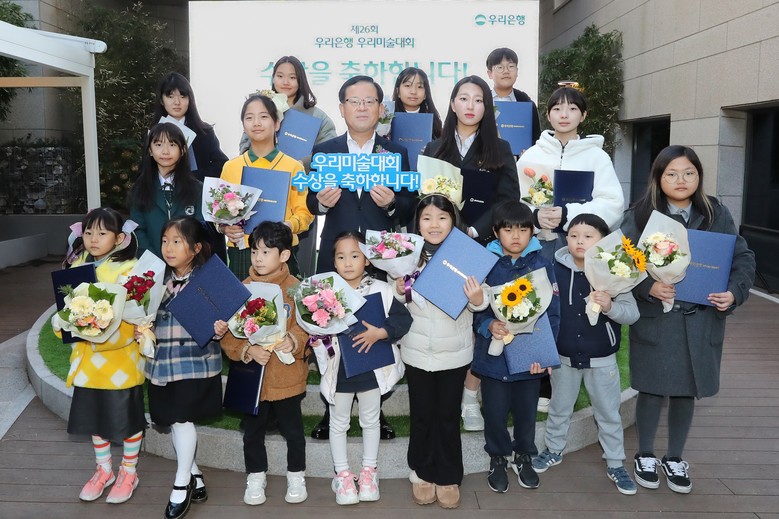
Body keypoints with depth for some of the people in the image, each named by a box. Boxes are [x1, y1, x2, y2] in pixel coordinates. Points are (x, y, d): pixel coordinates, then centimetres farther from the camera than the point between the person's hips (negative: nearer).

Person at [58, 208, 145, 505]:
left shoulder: (129, 269, -13)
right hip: (88, 360, 6)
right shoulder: (77, 266, 6)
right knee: (95, 416, 18)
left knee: (128, 418, 8)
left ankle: (128, 472, 27)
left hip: (121, 360, -5)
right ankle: (104, 470, 36)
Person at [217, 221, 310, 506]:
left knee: (292, 429, 13)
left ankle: (296, 476, 34)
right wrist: (248, 350, -20)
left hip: (287, 375, -2)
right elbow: (228, 332, -5)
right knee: (252, 431, 16)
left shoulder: (295, 288, -8)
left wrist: (294, 341, -29)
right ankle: (256, 478, 36)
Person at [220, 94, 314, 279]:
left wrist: (290, 226, -18)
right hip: (240, 253, 2)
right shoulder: (230, 167, 10)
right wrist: (224, 227, -6)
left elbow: (304, 211, 1)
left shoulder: (293, 166, 2)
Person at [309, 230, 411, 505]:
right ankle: (342, 474, 32)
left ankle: (369, 471, 36)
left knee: (371, 421, 17)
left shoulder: (381, 289, -10)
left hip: (372, 368, 0)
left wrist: (380, 333, -24)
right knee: (338, 423, 14)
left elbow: (403, 318, -12)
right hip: (339, 370, 0)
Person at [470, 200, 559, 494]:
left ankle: (524, 457, 40)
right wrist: (488, 325, -24)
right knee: (495, 412, 9)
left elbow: (552, 312, -4)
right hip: (494, 355, -1)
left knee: (526, 411, 16)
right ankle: (497, 459, 35)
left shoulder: (542, 265, -3)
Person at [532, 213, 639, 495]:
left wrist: (610, 306, -32)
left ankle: (615, 464, 32)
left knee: (609, 414, 14)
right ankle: (553, 450, 43)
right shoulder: (555, 271, -10)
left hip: (602, 359, -1)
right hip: (564, 356, 1)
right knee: (559, 408, 21)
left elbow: (633, 313, -13)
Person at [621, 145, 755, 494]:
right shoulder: (639, 216, -5)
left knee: (686, 392, 14)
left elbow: (743, 258, 5)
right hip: (655, 319, -2)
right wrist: (648, 286, -26)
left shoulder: (718, 215, 3)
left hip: (701, 321, 3)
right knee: (652, 390, 8)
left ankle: (675, 459, 34)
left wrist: (734, 292, -12)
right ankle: (645, 457, 30)